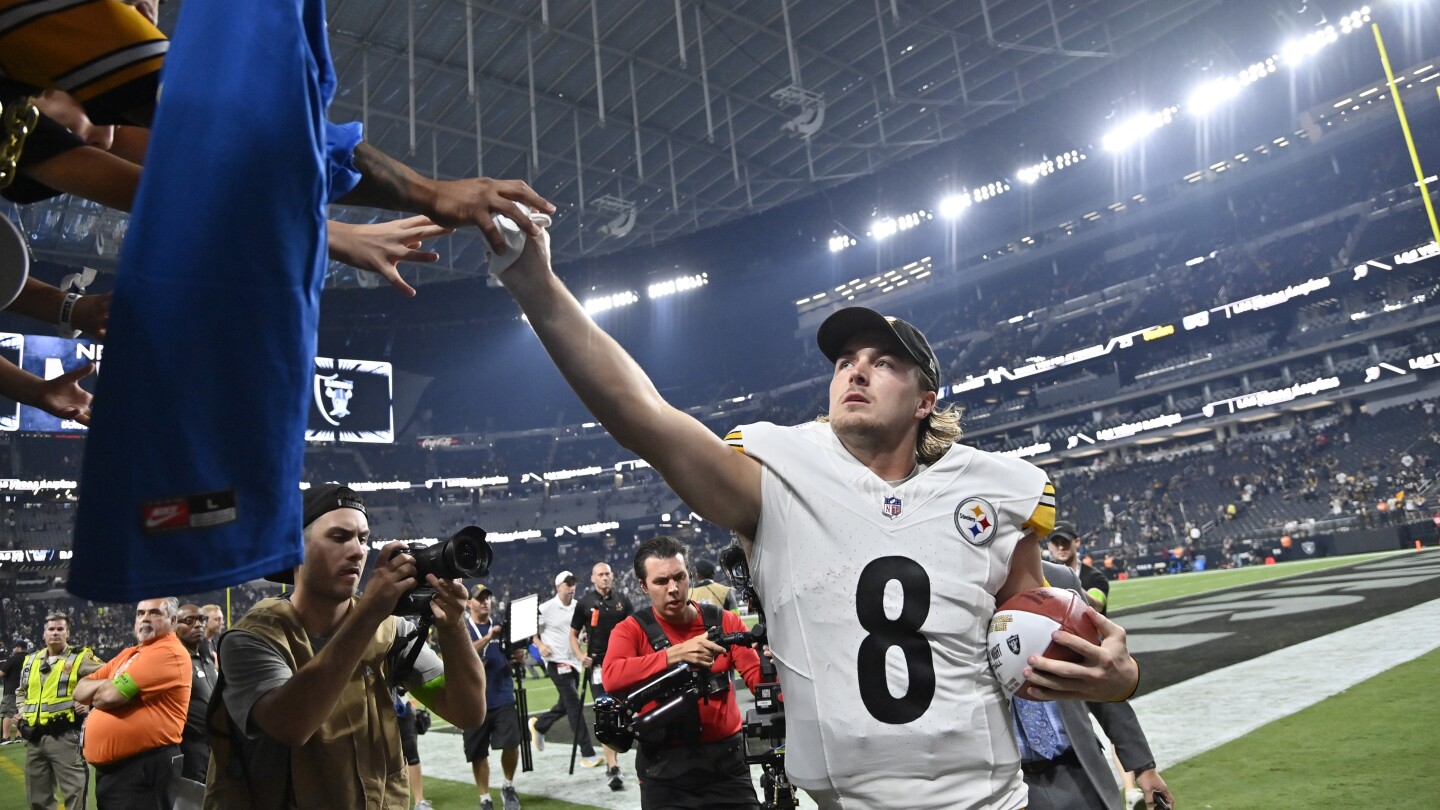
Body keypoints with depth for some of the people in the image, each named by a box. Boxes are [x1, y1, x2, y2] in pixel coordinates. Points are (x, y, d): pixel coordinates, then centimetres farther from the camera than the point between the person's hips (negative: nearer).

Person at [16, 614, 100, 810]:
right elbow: (22, 691, 31)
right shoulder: (31, 660, 15)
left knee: (74, 793, -5)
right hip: (35, 737, 6)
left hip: (64, 736, -6)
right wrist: (22, 710, 14)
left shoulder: (79, 658, -4)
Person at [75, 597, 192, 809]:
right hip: (108, 767, 9)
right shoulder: (128, 654, 18)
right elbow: (80, 691, 12)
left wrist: (111, 687, 4)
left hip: (143, 768, -9)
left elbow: (109, 696, -18)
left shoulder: (169, 652, -14)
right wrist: (110, 684, -6)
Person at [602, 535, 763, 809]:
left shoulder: (724, 622, 2)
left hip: (726, 760, 2)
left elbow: (756, 675, -6)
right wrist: (676, 654, -32)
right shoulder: (631, 630, -4)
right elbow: (612, 678, -23)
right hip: (665, 768, -1)